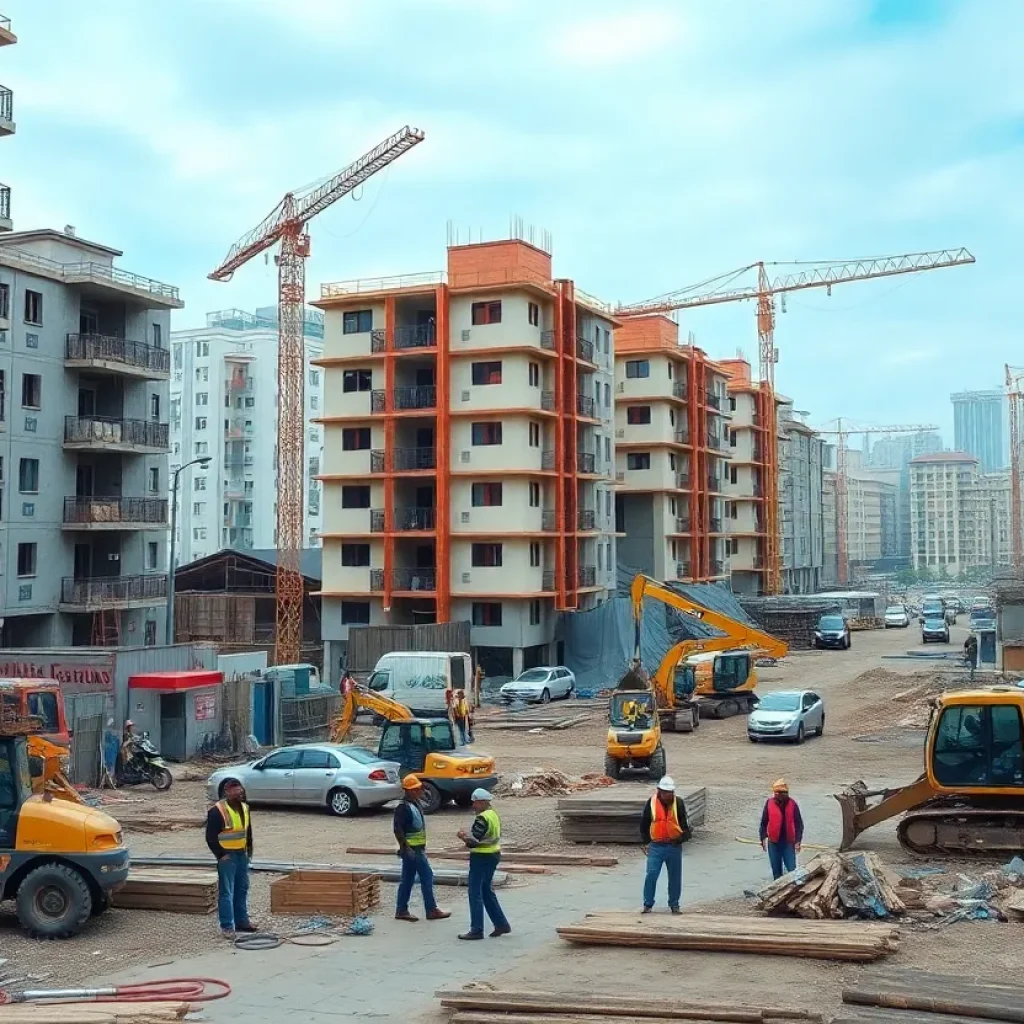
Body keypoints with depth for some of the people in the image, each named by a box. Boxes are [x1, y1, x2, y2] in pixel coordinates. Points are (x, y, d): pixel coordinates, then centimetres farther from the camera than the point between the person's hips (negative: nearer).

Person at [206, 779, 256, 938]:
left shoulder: (244, 808, 8)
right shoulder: (217, 811, -15)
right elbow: (211, 837, -14)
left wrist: (249, 850, 15)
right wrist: (221, 854, -15)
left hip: (242, 855, 8)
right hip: (227, 856, -7)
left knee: (242, 889, 14)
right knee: (226, 892, -6)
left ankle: (241, 920, 25)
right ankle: (227, 926, -3)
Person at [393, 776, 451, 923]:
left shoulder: (415, 804, 13)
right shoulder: (403, 807, -18)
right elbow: (398, 829, -23)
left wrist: (422, 846, 23)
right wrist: (406, 848, -24)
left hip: (418, 849, 9)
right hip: (412, 850, -9)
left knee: (407, 880, 11)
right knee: (427, 877, -5)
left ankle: (401, 911, 16)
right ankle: (432, 911, 2)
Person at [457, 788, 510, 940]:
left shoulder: (482, 818, -19)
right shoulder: (494, 815, 11)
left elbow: (474, 841, -24)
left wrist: (464, 837, -4)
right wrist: (468, 834, 12)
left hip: (481, 857, -10)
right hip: (493, 855, 10)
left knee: (475, 893, -3)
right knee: (486, 891, 19)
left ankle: (476, 930, 0)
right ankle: (501, 924, 20)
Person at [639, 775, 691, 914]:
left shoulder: (678, 803, -2)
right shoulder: (651, 803, -3)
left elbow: (684, 823, 5)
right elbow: (644, 823, 6)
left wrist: (684, 835, -14)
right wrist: (645, 842, 5)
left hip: (674, 846, 1)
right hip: (656, 846, -1)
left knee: (675, 877, 9)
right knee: (651, 875, -6)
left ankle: (674, 904, 24)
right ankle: (648, 904, 7)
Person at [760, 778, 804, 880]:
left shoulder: (792, 804, -5)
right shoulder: (769, 803, -3)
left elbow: (798, 823, -1)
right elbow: (764, 822, 4)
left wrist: (798, 841, -6)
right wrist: (763, 838, 2)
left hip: (788, 842, -1)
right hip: (773, 842, 1)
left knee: (792, 869, -4)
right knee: (776, 870, 10)